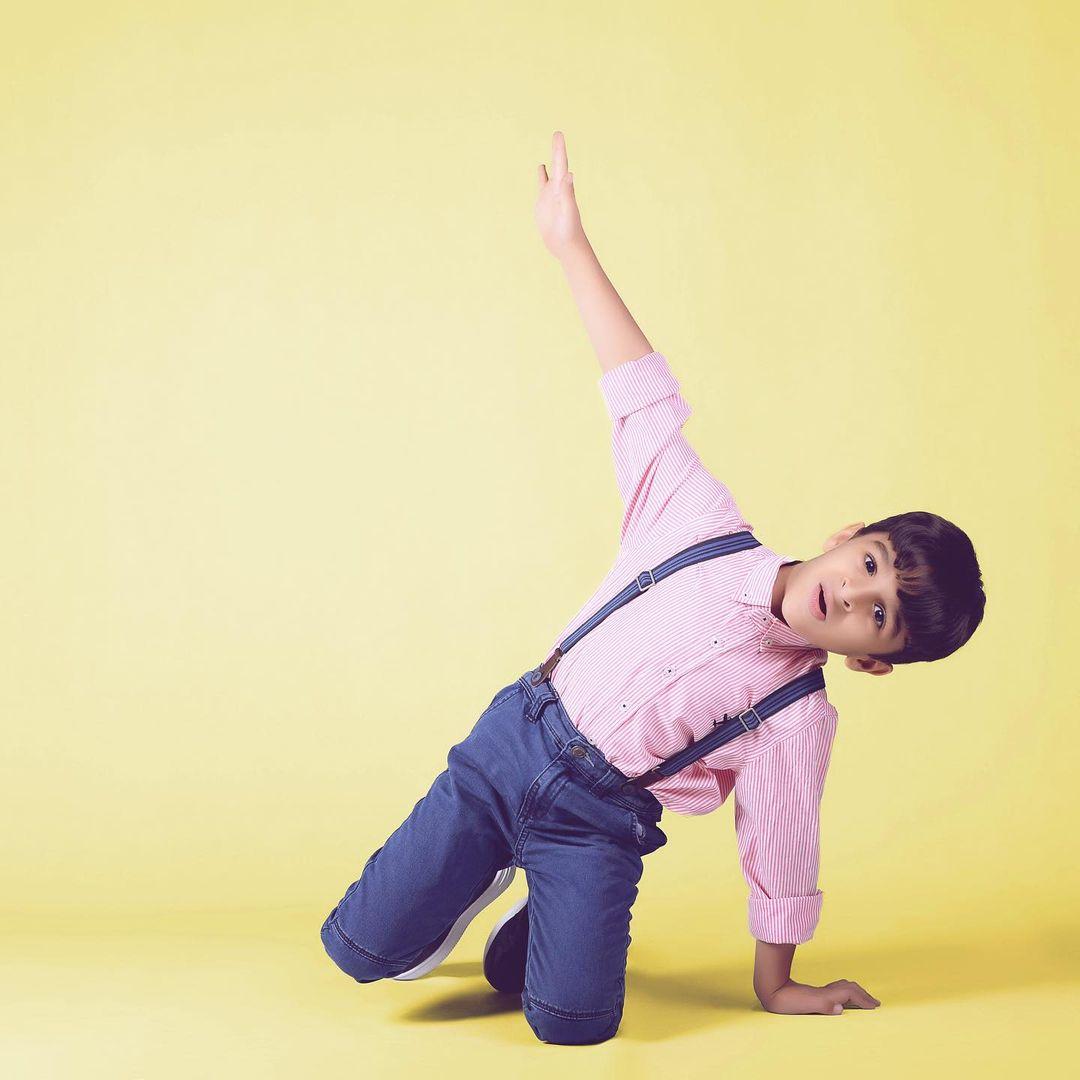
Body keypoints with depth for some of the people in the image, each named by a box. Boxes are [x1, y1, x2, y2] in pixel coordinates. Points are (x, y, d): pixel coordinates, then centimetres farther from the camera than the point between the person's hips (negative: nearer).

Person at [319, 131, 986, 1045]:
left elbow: (781, 857, 1)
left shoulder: (799, 722, -7)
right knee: (365, 950, -7)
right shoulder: (705, 528, -6)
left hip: (598, 819, -1)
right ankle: (490, 874, 23)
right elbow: (646, 395, -4)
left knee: (574, 1023, -21)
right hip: (513, 739, 1)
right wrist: (572, 244, -5)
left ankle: (543, 920, 12)